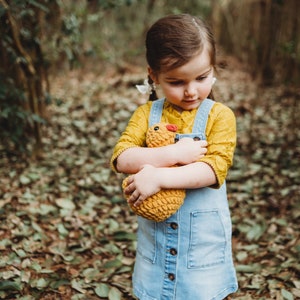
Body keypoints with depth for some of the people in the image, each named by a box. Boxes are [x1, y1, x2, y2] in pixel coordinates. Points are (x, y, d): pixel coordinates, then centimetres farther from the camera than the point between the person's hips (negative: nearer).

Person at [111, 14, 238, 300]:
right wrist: (174, 153, -25)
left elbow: (215, 168, -20)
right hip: (155, 237, 3)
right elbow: (121, 158, -13)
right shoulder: (147, 113, -2)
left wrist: (158, 176, -29)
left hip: (204, 240, -2)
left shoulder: (220, 115, -9)